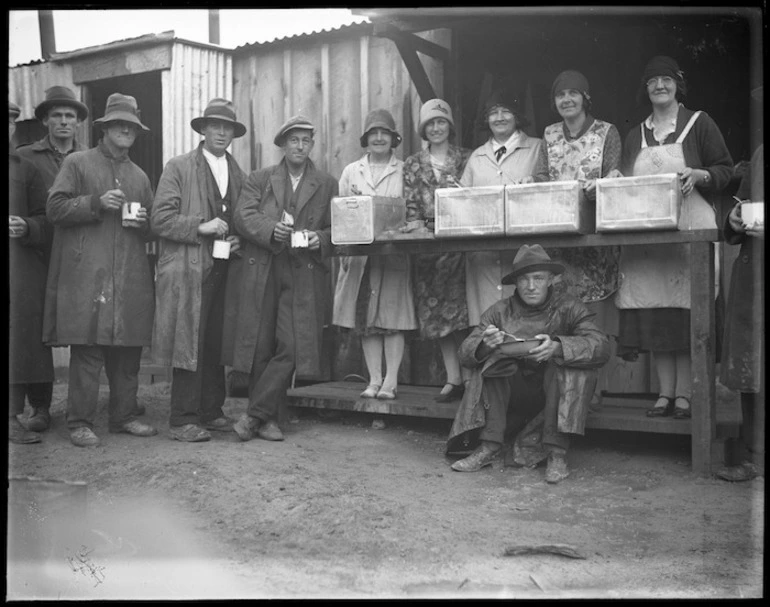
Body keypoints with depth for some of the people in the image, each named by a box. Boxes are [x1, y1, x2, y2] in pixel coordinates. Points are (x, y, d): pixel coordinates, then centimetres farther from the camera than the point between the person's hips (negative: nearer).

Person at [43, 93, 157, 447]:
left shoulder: (140, 176, 22)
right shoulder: (76, 164, 8)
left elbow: (153, 226, 25)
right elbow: (54, 208, -1)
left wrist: (144, 222, 3)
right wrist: (96, 203, -12)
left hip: (131, 279, 5)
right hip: (86, 275, -4)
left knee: (128, 352, 6)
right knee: (86, 351, -7)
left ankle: (124, 416, 17)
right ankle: (80, 423, 0)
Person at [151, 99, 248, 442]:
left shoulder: (239, 175, 18)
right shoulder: (178, 168, 2)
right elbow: (160, 219, -6)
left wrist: (237, 241, 2)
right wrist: (200, 226, -15)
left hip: (224, 271, 5)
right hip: (188, 271, -5)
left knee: (217, 346, 7)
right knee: (189, 345, -5)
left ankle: (211, 413, 17)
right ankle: (183, 420, 1)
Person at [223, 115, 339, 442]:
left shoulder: (327, 185, 13)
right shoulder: (259, 179, 12)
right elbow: (243, 215, -2)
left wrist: (321, 239, -11)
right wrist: (270, 230, -20)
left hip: (304, 276, 0)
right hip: (259, 272, 0)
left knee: (290, 348, -10)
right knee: (260, 349, 2)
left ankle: (255, 414, -1)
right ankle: (268, 417, 15)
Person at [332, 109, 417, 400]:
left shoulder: (405, 171, 7)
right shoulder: (351, 171, 13)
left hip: (395, 253, -2)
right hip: (360, 253, 2)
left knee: (392, 316, -5)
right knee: (365, 320, 1)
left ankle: (391, 381, 0)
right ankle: (374, 380, 7)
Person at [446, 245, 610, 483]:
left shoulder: (568, 307, -9)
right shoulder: (501, 310, -4)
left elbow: (601, 347, -22)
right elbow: (465, 351, -9)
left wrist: (557, 347, -39)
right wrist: (484, 345, -33)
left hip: (554, 394, -1)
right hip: (515, 394, 2)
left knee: (575, 364, -28)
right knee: (490, 358, -21)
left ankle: (556, 452, -23)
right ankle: (489, 444, -21)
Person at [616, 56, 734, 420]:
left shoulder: (699, 123, 6)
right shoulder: (636, 135, 18)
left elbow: (725, 169, 4)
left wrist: (699, 175, -14)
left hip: (689, 225, -4)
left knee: (686, 311, -6)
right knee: (652, 312, 1)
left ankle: (684, 394, 1)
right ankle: (665, 393, 9)